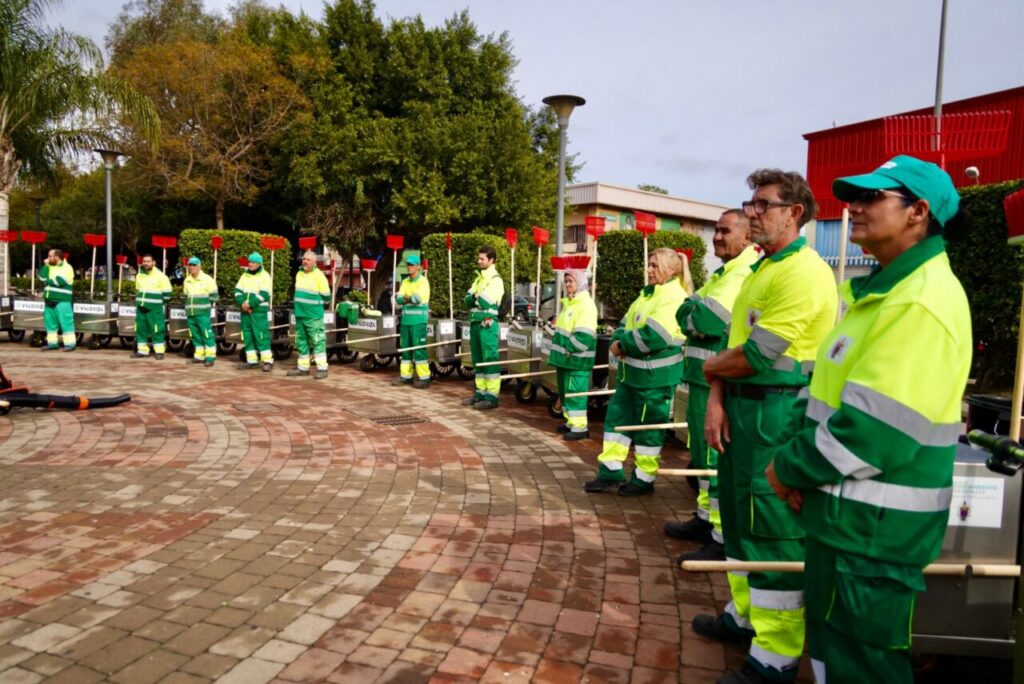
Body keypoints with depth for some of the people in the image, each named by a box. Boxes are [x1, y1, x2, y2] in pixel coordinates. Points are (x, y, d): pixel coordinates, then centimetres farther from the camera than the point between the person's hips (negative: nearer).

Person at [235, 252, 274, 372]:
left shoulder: (264, 276, -3)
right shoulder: (244, 275, 15)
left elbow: (264, 295, -14)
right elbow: (238, 291, 6)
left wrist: (249, 304, -19)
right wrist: (242, 303, -12)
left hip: (259, 311, -6)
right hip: (245, 311, 6)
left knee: (261, 336, -10)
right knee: (247, 336, 8)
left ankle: (268, 361, -7)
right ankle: (252, 361, 14)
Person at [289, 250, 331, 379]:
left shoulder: (319, 276, -10)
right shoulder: (299, 274, 12)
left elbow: (326, 297, -8)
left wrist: (314, 303, 1)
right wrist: (301, 303, 15)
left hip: (314, 315, -7)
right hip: (300, 314, 8)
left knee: (318, 341, -7)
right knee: (301, 342, 12)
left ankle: (322, 368, -5)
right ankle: (303, 367, 21)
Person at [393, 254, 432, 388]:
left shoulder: (423, 281, -4)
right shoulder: (405, 282, 17)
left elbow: (418, 298, -17)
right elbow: (399, 298, 5)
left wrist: (405, 298, -1)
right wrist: (411, 299, -13)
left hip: (418, 320, -7)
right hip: (405, 319, 7)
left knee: (419, 349, -8)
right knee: (405, 348, 9)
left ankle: (424, 378, -5)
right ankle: (406, 376, 17)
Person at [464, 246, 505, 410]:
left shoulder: (496, 280, -6)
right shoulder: (479, 278, 19)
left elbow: (487, 302, -17)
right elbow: (467, 299, 10)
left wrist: (476, 296, -1)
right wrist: (475, 297, -10)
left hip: (487, 324, -8)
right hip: (475, 323, 8)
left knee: (490, 360, -7)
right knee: (477, 360, 11)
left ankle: (492, 397, -6)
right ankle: (480, 392, 19)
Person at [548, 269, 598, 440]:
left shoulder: (586, 305, -15)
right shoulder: (569, 303, 17)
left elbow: (582, 337, -23)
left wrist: (567, 348, -16)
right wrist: (560, 350, 13)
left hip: (577, 360, -10)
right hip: (565, 358, 10)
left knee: (575, 394, -7)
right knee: (565, 392, 16)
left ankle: (580, 427, -1)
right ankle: (570, 422, 27)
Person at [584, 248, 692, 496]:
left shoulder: (674, 297, -15)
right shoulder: (647, 293, 15)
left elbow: (653, 336, -26)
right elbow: (625, 323, 14)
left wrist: (623, 344, -14)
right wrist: (619, 341, -7)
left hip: (655, 375, -9)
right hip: (632, 369, 9)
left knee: (649, 426, 3)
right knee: (617, 416, 11)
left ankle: (644, 478, 18)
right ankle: (611, 471, 20)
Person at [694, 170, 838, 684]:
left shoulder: (802, 272, -16)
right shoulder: (760, 270, 15)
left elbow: (756, 355, -21)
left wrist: (711, 368, -2)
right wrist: (717, 399, 0)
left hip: (778, 416, -10)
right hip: (742, 410, 10)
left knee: (775, 531, -1)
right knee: (742, 518, 20)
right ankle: (745, 615, 39)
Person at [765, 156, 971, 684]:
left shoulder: (922, 301, -22)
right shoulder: (889, 287, 12)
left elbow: (876, 430, -27)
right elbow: (836, 394, 15)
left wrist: (790, 467, -13)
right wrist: (802, 464, 2)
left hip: (874, 523, -9)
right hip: (852, 510, 10)